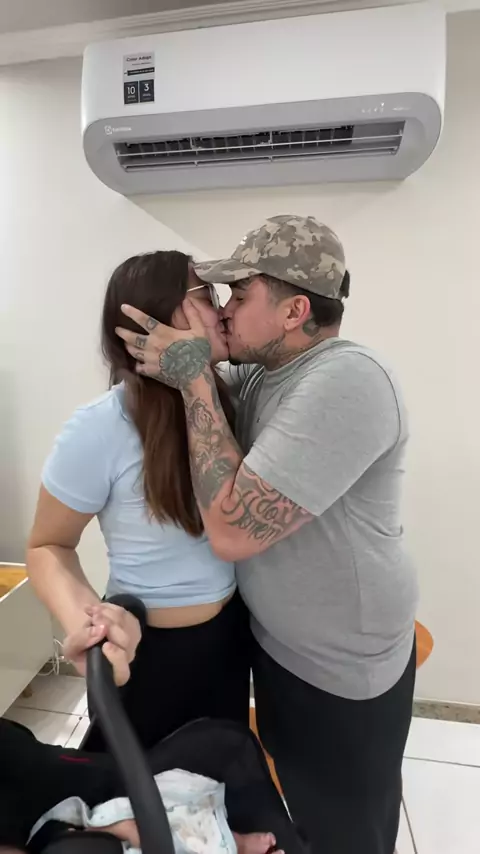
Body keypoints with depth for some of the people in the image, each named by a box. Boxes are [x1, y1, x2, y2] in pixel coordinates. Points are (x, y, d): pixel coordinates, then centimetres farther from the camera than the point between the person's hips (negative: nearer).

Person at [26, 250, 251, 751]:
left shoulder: (219, 399, -7)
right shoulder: (100, 429, -25)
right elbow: (48, 547, -14)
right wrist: (82, 621, -29)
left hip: (232, 633, 5)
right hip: (150, 651, -5)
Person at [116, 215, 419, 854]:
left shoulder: (347, 380, -30)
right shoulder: (264, 371, -2)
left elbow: (232, 528, -34)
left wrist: (194, 377, -27)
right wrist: (187, 367, -9)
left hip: (340, 667, -7)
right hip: (276, 639, 8)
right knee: (298, 795, 33)